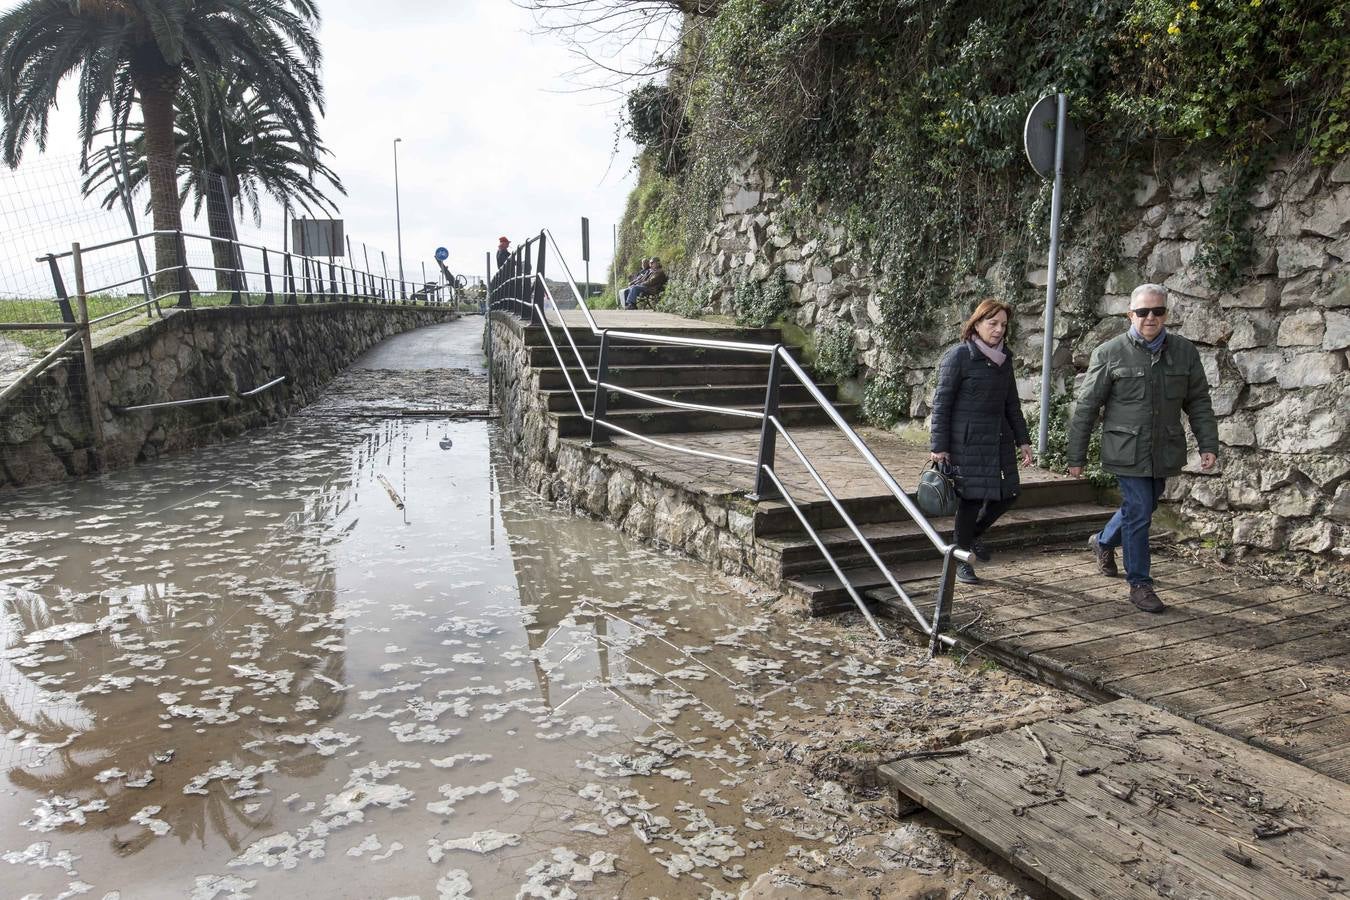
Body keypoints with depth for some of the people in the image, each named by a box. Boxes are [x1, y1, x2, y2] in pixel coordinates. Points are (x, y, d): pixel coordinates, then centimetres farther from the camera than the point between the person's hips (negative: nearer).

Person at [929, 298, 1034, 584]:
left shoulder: (1004, 358, 11)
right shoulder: (958, 356, -9)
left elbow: (1011, 402, 18)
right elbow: (941, 403, -10)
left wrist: (1023, 440, 13)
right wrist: (939, 446, -13)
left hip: (999, 437, 7)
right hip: (967, 440, -7)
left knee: (1009, 492, 7)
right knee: (972, 496, -2)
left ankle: (972, 534, 33)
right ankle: (960, 559, 16)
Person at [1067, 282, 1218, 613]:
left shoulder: (1185, 351, 5)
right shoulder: (1110, 353, -6)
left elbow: (1198, 402, 10)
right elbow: (1086, 407, -4)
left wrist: (1208, 445, 1)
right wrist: (1076, 456, -4)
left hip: (1165, 452, 5)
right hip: (1128, 452, -5)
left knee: (1143, 509, 18)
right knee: (1138, 513, -3)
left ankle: (1103, 542, 46)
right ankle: (1140, 584, 10)